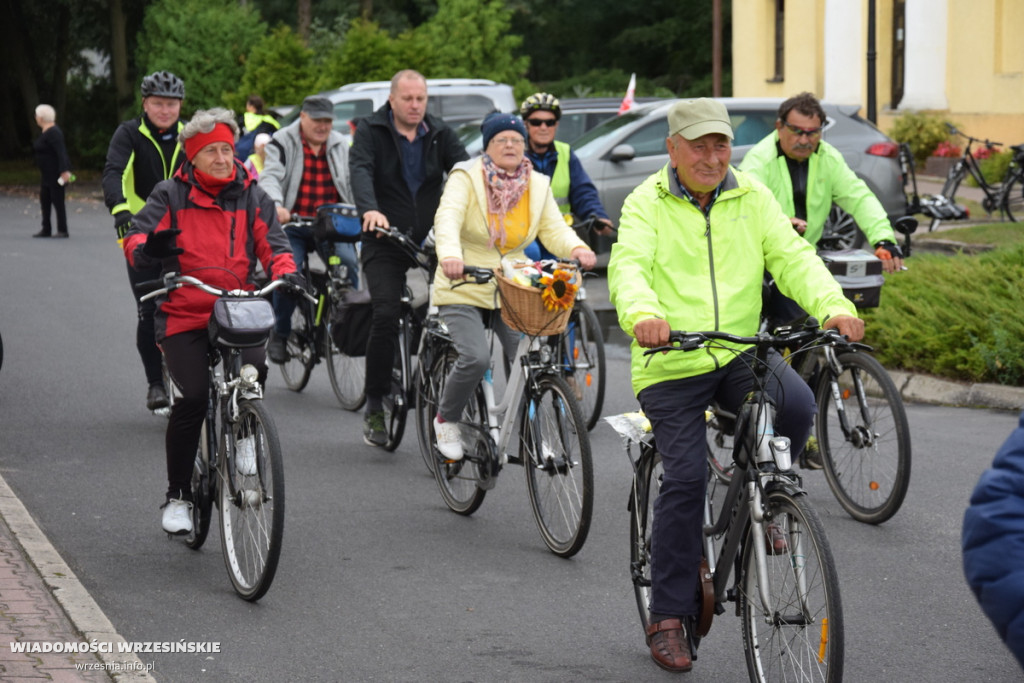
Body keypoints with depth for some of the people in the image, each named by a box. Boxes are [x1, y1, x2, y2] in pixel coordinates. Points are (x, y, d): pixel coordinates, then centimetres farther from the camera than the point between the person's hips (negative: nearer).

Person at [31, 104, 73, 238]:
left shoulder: (52, 133, -17)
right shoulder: (46, 132, 13)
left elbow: (61, 153, -24)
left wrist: (64, 171, -30)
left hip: (56, 174, -11)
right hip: (47, 174, 11)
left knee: (58, 201, -6)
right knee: (44, 200, 12)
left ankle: (63, 231, -2)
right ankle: (46, 230, 17)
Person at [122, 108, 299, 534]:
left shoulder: (251, 196, 10)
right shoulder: (170, 195, 3)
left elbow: (272, 243, 4)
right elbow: (137, 234, -7)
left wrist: (285, 273, -19)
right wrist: (145, 251, -32)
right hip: (183, 316, -2)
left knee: (254, 370, -26)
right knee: (193, 396, -14)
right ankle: (178, 496, 2)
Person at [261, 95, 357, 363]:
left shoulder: (341, 145, 13)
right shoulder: (282, 142, 1)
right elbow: (270, 177, -13)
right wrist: (276, 206, -34)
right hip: (292, 225, -2)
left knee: (348, 262, -24)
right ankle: (279, 335, -3)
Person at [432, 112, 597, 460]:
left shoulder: (537, 185, 8)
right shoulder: (466, 178, -7)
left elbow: (554, 228, -2)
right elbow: (448, 219, -23)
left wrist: (576, 248, -26)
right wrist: (450, 255, -45)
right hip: (464, 291, -4)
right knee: (476, 358, -23)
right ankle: (446, 419, 4)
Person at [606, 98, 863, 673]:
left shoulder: (753, 198, 7)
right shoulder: (647, 204, -2)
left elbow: (793, 256, -3)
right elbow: (629, 266, -18)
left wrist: (835, 306, -23)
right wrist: (642, 314, -41)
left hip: (742, 353, 3)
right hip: (671, 365, -3)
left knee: (796, 404, -26)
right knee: (686, 479, -11)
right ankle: (669, 615, 3)